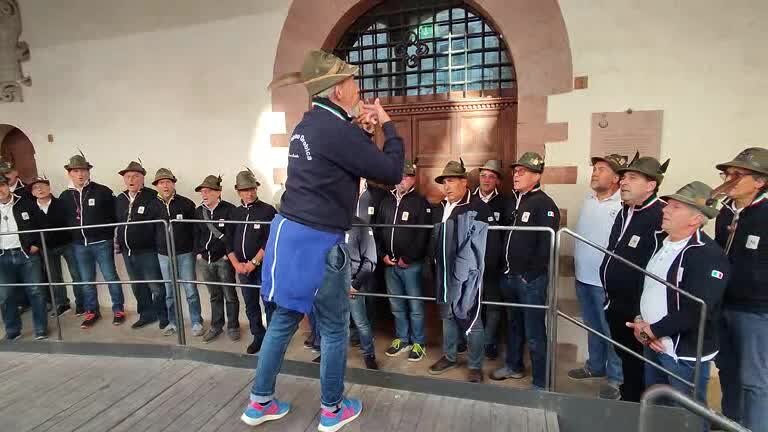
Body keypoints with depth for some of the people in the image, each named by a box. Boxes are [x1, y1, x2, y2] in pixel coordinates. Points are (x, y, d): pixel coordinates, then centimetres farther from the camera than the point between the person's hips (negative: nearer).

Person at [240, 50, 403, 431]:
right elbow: (391, 173, -13)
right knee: (334, 328, 9)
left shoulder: (308, 125, 12)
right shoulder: (338, 130, -17)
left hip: (289, 232, 9)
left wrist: (360, 128, 18)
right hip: (318, 242, -9)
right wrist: (387, 125, 0)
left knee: (283, 319, 19)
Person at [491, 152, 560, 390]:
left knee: (534, 333, 1)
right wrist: (505, 268, 10)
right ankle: (513, 365, 39)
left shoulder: (545, 204, -12)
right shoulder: (511, 201, 11)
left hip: (531, 279, -7)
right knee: (513, 324, 21)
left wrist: (531, 274, -16)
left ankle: (541, 382, 17)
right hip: (509, 275, 7)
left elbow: (547, 244, -18)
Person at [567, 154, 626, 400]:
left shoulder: (624, 205, -17)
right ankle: (595, 366, 37)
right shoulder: (588, 199, 7)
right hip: (583, 276, 7)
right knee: (593, 327, 21)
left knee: (611, 330, 6)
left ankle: (615, 377, 23)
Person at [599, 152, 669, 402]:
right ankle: (627, 399, 40)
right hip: (616, 305, 8)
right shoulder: (624, 212, 9)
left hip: (637, 311, -8)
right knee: (625, 358, 23)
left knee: (637, 365, 10)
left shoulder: (661, 217, -21)